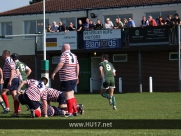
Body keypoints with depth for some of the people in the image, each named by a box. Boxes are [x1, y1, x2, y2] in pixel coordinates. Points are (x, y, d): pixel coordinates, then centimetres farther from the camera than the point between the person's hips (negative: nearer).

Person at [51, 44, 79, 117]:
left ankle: (70, 112, -6)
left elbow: (60, 64, -21)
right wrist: (77, 76, 21)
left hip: (66, 79, -8)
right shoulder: (74, 55, 16)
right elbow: (77, 66, 15)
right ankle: (75, 111, 18)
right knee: (72, 95, 17)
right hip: (73, 78, 9)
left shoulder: (64, 55, -8)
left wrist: (54, 73, -19)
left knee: (68, 96, -6)